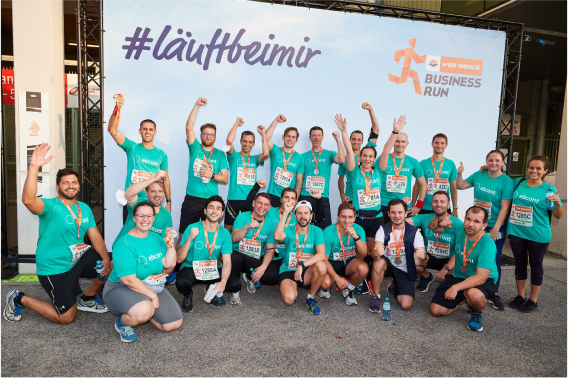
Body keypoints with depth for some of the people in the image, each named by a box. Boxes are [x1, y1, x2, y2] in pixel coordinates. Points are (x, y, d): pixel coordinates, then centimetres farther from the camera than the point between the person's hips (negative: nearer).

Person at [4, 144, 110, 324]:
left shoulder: (85, 209, 4)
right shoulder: (51, 206, -17)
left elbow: (95, 236, 0)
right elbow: (28, 200, -39)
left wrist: (106, 258, -15)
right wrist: (33, 167, -47)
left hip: (78, 260, 6)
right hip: (54, 268, -6)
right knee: (67, 318, -1)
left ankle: (87, 300, 18)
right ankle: (19, 298, 19)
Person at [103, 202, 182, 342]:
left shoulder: (157, 238, 1)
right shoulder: (124, 244, -20)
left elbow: (168, 266, -6)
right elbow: (128, 280, -24)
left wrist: (170, 244, -16)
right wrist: (153, 296, -21)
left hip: (153, 288, 7)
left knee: (175, 324, -1)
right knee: (144, 311, -38)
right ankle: (122, 322, -4)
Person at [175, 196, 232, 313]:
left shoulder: (225, 233, -6)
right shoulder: (192, 228, -14)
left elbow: (227, 262, -12)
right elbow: (179, 259, -18)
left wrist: (223, 282, -31)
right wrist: (190, 238, -33)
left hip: (212, 270, 3)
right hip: (191, 268, -2)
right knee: (182, 282, -35)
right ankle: (188, 295, 6)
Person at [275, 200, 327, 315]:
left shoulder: (316, 231, -6)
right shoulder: (289, 230, -7)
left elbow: (322, 254, -19)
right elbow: (277, 236, -32)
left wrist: (302, 265, -31)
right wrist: (285, 213, -32)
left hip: (307, 272, 1)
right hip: (288, 272, -1)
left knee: (321, 266, -31)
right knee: (289, 299, -28)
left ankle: (310, 298, -5)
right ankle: (293, 289, 12)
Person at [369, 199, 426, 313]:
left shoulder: (414, 232, -11)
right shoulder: (383, 230, -10)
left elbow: (422, 260, -16)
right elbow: (374, 253, -23)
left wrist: (422, 257, -42)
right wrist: (376, 253, -49)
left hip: (405, 271, 1)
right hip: (388, 264, -1)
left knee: (406, 305, -14)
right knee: (378, 263, -36)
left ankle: (395, 286, 22)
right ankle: (376, 297, -12)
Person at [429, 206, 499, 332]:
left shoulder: (487, 244, -25)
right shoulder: (460, 231, -8)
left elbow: (481, 277, -30)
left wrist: (455, 288, -39)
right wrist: (442, 224, -13)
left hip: (483, 281, -5)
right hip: (458, 276, 5)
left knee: (474, 294, -41)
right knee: (436, 310, -4)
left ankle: (477, 313, -4)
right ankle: (464, 300, 24)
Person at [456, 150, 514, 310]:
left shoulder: (507, 182, -10)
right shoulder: (478, 175, 3)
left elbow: (505, 208, -14)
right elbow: (461, 186, 15)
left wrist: (496, 229, -19)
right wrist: (459, 174, -4)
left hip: (495, 227, -4)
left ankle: (494, 294, 16)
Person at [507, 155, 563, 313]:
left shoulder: (549, 190, -7)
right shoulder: (518, 183, 0)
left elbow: (558, 215, -3)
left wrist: (558, 203, -24)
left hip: (538, 235, -3)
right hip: (516, 232, 3)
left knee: (536, 265, 11)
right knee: (520, 263, 15)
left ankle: (533, 300, 25)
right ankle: (520, 296, 30)